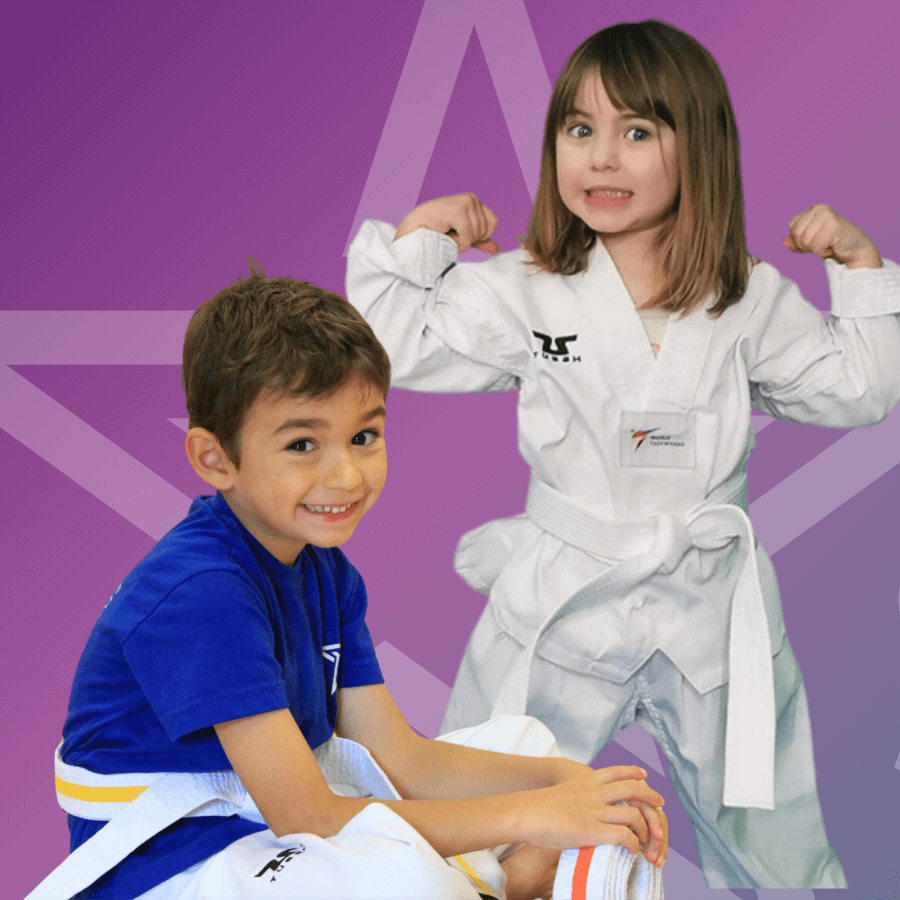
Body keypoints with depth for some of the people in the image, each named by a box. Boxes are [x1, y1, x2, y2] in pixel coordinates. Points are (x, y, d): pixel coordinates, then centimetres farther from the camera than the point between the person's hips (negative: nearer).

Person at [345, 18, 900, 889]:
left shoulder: (751, 302, -1)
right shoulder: (523, 294, -4)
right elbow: (392, 347, -4)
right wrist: (414, 242, -10)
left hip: (711, 611, 1)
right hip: (562, 609, 0)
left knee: (764, 830, 14)